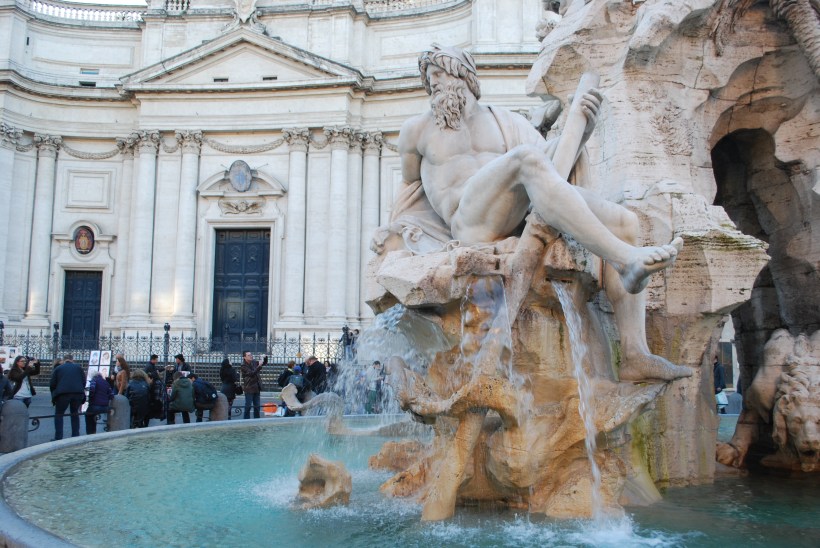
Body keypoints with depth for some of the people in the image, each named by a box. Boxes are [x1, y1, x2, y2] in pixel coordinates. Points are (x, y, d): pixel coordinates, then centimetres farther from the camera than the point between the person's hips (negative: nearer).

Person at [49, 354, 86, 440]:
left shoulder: (58, 368, 15)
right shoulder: (79, 368, 18)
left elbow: (52, 384, 10)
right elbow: (84, 382, 11)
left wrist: (53, 397, 21)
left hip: (62, 394, -2)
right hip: (78, 393, 2)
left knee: (59, 415, 11)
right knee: (75, 414, 18)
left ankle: (58, 438, 2)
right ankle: (75, 436, 15)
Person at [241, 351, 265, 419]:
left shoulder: (254, 362, 7)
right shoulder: (244, 366, -13)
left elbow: (264, 362, 19)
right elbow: (252, 373, -25)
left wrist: (265, 358, -3)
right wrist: (259, 366, -32)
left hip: (257, 388, 7)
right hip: (249, 388, -7)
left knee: (257, 406, 12)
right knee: (248, 406, -2)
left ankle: (256, 419, 19)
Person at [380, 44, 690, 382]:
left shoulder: (506, 122, 26)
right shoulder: (417, 130, 22)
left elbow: (552, 161, 15)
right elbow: (412, 183, 34)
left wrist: (582, 128, -2)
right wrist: (391, 228, 23)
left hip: (527, 216, 5)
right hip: (472, 222, -5)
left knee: (624, 222, -14)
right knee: (527, 156, -34)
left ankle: (635, 355, -21)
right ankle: (626, 261, -46)